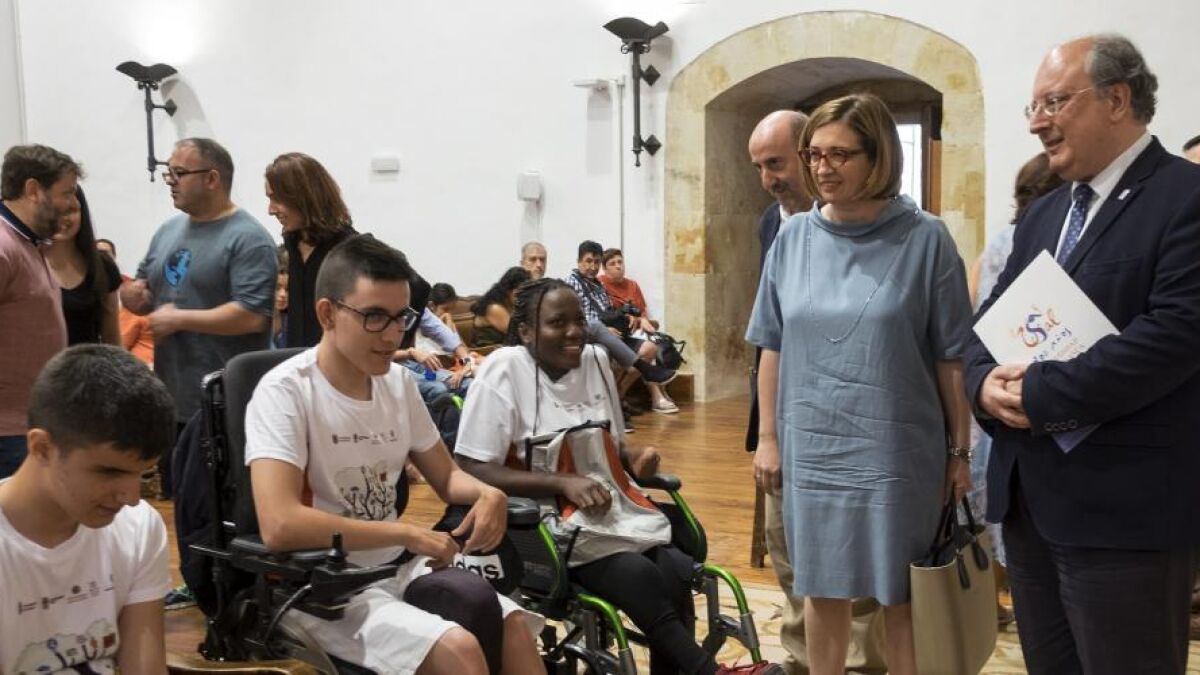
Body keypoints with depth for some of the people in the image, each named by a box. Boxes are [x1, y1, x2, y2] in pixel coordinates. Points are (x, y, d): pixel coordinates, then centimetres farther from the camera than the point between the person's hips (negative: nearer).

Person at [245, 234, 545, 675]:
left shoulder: (398, 382, 4)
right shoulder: (285, 392, -16)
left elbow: (446, 477, 16)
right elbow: (280, 525, -28)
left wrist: (488, 494, -8)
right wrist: (408, 534, -22)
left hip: (398, 567, 6)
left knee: (514, 627, -18)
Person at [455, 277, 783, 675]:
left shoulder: (595, 359, 7)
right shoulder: (504, 370, -13)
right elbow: (471, 470, -19)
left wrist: (634, 457, -4)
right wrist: (562, 483, -28)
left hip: (607, 513, 6)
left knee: (677, 572, -22)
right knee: (639, 575, -29)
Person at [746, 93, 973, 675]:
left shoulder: (924, 240, -7)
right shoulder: (793, 239, 2)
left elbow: (952, 358, -5)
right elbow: (773, 348, 7)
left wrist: (960, 451, -3)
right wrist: (768, 437, 7)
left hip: (895, 451, -3)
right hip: (811, 448, 3)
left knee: (901, 596, 11)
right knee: (822, 590, 15)